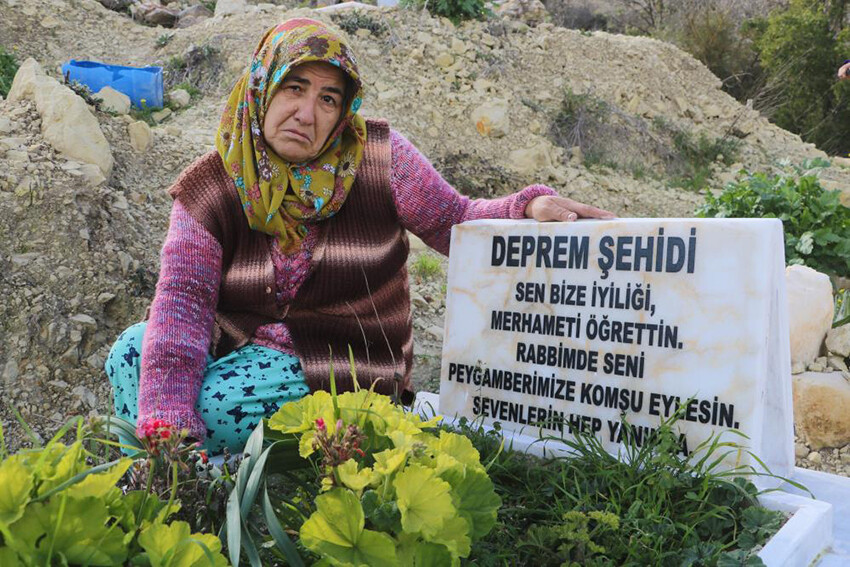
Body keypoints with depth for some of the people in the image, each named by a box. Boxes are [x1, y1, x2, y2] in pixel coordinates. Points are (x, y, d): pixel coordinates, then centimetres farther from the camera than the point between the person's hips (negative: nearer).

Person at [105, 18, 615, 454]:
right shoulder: (209, 189, -6)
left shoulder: (379, 157, -8)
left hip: (341, 368, -4)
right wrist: (164, 424, -29)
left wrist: (529, 208, -21)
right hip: (236, 346, 4)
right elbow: (184, 300, -16)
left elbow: (457, 223, 0)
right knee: (134, 352, -13)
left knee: (213, 407, -26)